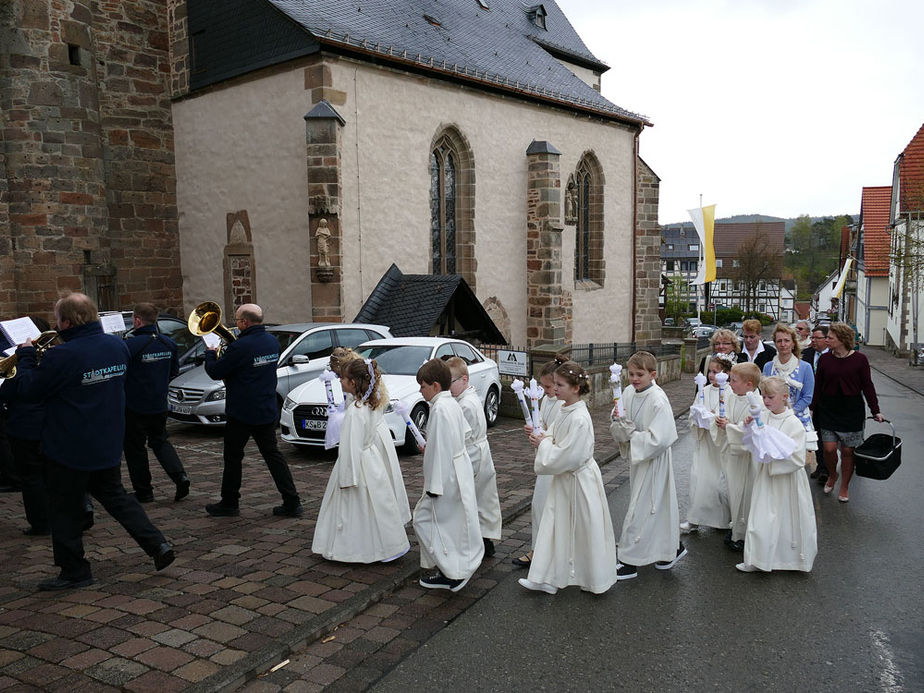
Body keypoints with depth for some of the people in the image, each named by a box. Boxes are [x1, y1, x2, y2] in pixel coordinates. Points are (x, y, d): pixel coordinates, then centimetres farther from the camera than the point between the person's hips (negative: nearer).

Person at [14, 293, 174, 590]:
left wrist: (26, 356, 1)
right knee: (115, 496, 19)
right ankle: (158, 545, 11)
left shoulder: (62, 356, -24)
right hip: (108, 444, 7)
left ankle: (74, 571, 21)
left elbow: (29, 392, -13)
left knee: (65, 509, 10)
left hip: (70, 449, -7)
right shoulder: (117, 345, -2)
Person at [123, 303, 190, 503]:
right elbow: (174, 371, 12)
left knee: (135, 448, 9)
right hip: (159, 405, 6)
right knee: (160, 441, 20)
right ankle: (180, 476, 1)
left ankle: (143, 492, 15)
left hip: (135, 406, -6)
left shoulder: (131, 344, -20)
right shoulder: (169, 343, 1)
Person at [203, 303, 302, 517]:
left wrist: (210, 354, 7)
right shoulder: (272, 341, 4)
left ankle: (229, 503, 22)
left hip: (242, 413, -7)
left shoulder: (240, 346, -21)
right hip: (267, 411, 7)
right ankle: (292, 503, 7)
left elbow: (215, 372, -12)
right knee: (273, 455, 10)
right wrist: (225, 352, 18)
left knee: (233, 458, 10)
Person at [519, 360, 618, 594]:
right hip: (564, 478, 9)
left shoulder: (579, 419, -25)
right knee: (556, 526, 12)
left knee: (585, 529, 6)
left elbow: (569, 456, -25)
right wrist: (544, 440, -1)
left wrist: (545, 443, -14)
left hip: (579, 479, -9)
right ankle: (548, 578, 20)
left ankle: (594, 580, 25)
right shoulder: (565, 410, 4)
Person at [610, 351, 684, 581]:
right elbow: (618, 421, 10)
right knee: (657, 506, 20)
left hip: (653, 460, -8)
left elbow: (659, 439, -27)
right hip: (637, 457, 8)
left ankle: (629, 561, 11)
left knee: (639, 509, -1)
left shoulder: (658, 401, -24)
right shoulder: (628, 393, -1)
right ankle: (672, 548, 38)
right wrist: (619, 428, -13)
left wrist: (631, 435, -20)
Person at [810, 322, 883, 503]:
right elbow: (818, 386, 6)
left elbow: (867, 386, -1)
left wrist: (875, 411, -2)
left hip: (852, 411, -2)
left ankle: (844, 487, 22)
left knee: (847, 451, 4)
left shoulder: (859, 359, -5)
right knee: (829, 448, -5)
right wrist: (813, 409, 5)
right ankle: (832, 476, 25)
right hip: (828, 410, 2)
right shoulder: (824, 359, 2)